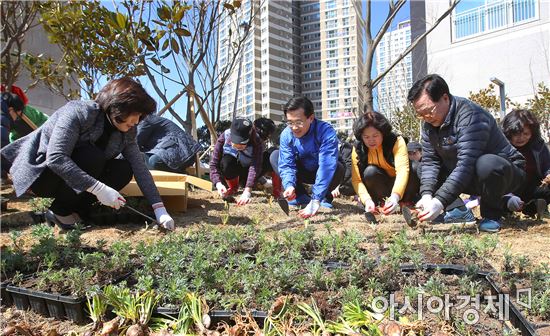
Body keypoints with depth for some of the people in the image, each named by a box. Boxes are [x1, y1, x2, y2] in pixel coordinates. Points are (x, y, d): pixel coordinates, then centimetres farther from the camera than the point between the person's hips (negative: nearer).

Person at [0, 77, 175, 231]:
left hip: (73, 176, 6)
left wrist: (159, 208, -23)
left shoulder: (126, 132, -9)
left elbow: (140, 167, -14)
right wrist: (98, 188, -42)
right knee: (92, 157, -32)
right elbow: (55, 158, -36)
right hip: (39, 170, -6)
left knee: (124, 169, -16)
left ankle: (76, 210, -6)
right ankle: (59, 212, -13)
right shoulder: (79, 112, -27)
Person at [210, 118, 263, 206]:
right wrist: (218, 184, -46)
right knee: (225, 162, -36)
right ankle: (233, 188, -8)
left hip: (245, 169, 0)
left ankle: (245, 187, -7)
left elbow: (255, 166, -42)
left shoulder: (256, 141, -32)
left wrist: (247, 191, -55)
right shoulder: (224, 138, -29)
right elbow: (214, 163, -30)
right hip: (231, 168, 0)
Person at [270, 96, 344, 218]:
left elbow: (327, 166, -41)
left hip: (322, 174, -3)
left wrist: (315, 200, -48)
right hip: (302, 172, 4)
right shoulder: (286, 134, -19)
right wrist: (289, 185, -43)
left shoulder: (326, 132, -32)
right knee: (275, 156, -17)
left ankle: (324, 197, -6)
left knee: (338, 168, -35)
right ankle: (301, 197, -13)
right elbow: (286, 165, -20)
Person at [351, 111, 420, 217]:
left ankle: (405, 202, -10)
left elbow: (402, 169, -37)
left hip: (399, 185, -1)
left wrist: (395, 196, -53)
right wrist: (367, 200, -39)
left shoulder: (396, 141, -24)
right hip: (381, 185, 1)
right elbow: (356, 179, -20)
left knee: (415, 167, -30)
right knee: (370, 172, -30)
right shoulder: (358, 149, -17)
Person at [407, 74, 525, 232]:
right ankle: (459, 210, 1)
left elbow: (466, 165, -36)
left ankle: (492, 215, -12)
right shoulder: (429, 122, -5)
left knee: (486, 165, -39)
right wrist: (426, 194, -25)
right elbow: (430, 160, -10)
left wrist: (440, 201, -42)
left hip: (504, 171, -7)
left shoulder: (470, 115, -28)